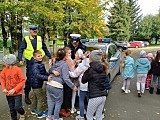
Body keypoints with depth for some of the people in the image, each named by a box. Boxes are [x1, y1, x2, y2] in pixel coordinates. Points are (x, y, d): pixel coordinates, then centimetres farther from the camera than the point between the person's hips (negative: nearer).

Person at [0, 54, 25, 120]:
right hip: (8, 93, 4)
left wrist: (14, 90, -21)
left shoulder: (18, 69, -18)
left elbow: (22, 81, -15)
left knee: (17, 107, -4)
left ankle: (22, 114, 29)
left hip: (17, 93, -4)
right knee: (12, 108, 14)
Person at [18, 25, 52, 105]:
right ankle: (26, 95, 16)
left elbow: (45, 49, 11)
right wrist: (20, 59, -18)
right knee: (29, 78, 1)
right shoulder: (26, 39, -2)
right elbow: (20, 50, -5)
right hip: (30, 61, -3)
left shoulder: (39, 38, 5)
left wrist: (50, 57, 9)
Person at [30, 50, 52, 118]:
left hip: (36, 84, 9)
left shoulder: (41, 63, 5)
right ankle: (40, 114, 15)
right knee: (40, 99, 2)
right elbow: (37, 75, -36)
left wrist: (49, 75, -5)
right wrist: (46, 78, -44)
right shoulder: (35, 65, -24)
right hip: (36, 84, -9)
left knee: (35, 97, 23)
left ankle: (34, 110, 41)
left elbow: (44, 72, 11)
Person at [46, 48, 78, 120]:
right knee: (58, 102, 12)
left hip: (49, 84, 7)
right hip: (57, 86, -7)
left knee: (51, 100, 22)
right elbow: (66, 78, -16)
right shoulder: (64, 64, -12)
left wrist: (53, 71, 11)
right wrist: (73, 86, -10)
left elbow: (49, 70, 26)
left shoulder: (55, 62, 10)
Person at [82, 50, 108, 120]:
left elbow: (83, 81, -3)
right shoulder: (102, 68, 4)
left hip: (95, 97, -6)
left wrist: (85, 72, 10)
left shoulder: (90, 70, -13)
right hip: (103, 96, 6)